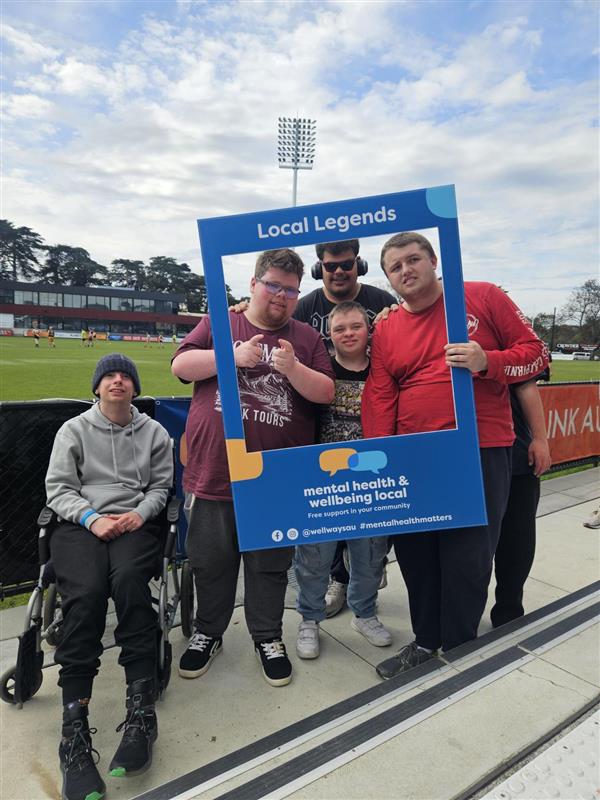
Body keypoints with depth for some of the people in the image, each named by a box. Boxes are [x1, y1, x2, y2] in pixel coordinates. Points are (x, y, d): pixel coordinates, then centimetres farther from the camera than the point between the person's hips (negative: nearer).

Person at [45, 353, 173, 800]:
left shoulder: (154, 432, 16)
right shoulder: (74, 430, 15)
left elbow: (161, 485, 13)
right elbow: (58, 488, 8)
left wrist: (140, 514, -7)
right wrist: (92, 518, -9)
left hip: (135, 524, 0)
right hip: (81, 524, 0)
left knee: (128, 579, -33)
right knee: (86, 592, -30)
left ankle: (141, 711, -29)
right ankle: (75, 730, -27)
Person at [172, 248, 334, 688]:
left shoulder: (307, 337, 8)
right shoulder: (219, 323, 8)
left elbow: (325, 393, 1)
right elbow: (181, 366, -2)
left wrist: (293, 368, -16)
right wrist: (233, 355, -14)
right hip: (214, 471, 0)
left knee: (271, 564, 13)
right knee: (211, 560, 14)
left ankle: (268, 637, 34)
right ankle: (208, 633, 37)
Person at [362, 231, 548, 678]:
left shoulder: (483, 297, 1)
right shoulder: (386, 329, 8)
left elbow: (536, 353, 3)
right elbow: (379, 399, 2)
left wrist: (488, 362, -17)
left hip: (480, 453, -3)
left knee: (467, 560, 4)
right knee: (416, 556, 13)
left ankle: (458, 650, 26)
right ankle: (426, 641, 34)